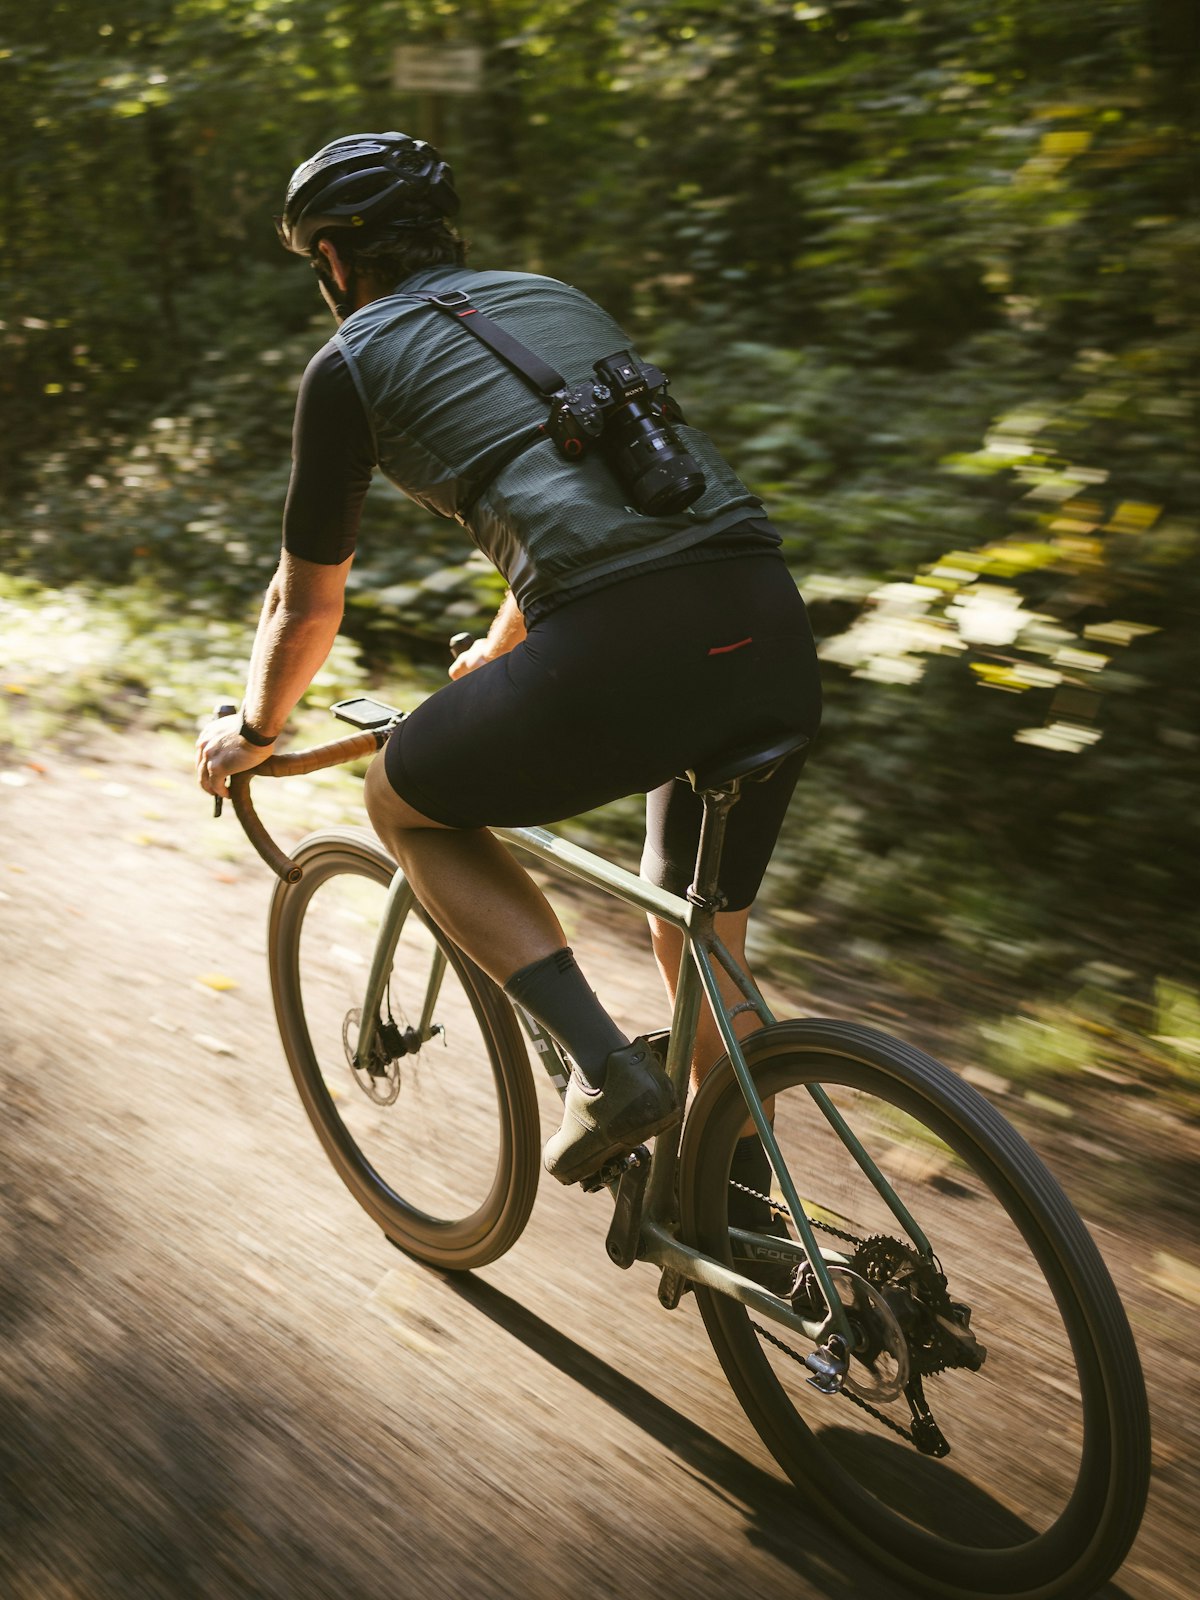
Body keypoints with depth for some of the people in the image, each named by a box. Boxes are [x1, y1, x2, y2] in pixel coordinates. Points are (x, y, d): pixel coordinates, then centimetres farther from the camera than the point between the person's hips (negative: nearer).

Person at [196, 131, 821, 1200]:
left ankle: (607, 1066, 9)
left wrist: (251, 732, 41)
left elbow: (309, 603, 21)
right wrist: (502, 652, 58)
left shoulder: (351, 360, 13)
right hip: (775, 633, 7)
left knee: (404, 801, 21)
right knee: (705, 951, 26)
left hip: (624, 652, -7)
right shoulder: (554, 296, 31)